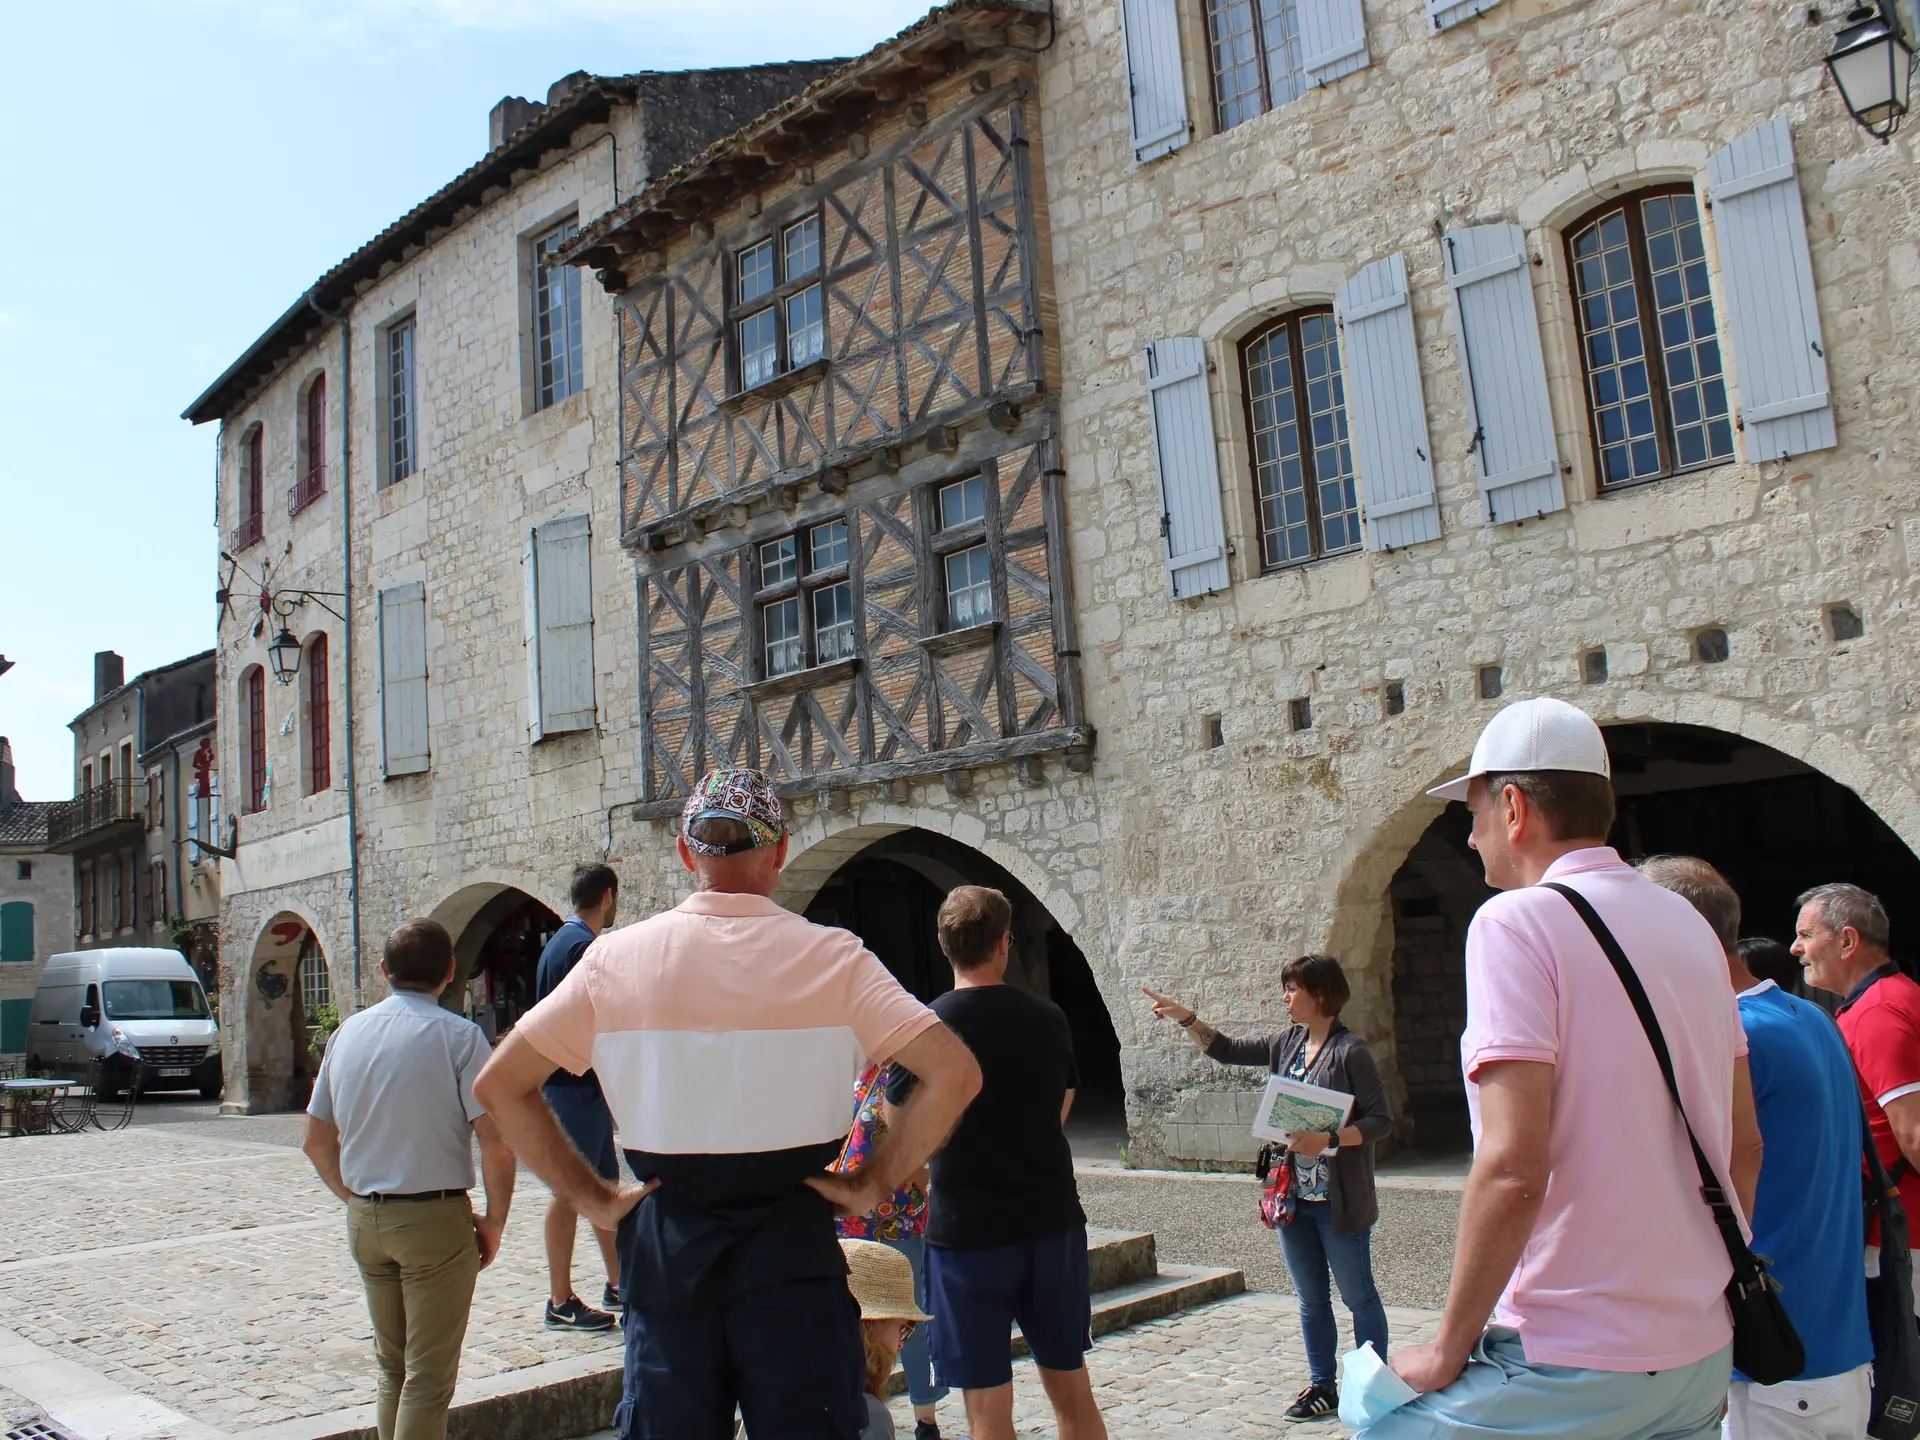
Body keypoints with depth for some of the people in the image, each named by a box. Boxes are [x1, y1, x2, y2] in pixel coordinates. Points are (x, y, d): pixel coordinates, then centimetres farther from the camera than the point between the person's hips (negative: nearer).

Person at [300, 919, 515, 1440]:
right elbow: (497, 1145, -16)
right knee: (429, 1377, 3)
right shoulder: (458, 1035, -12)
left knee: (392, 1367, 20)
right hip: (435, 1219, -6)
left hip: (364, 1219, 6)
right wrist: (493, 1223, -4)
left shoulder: (347, 1033, 6)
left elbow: (316, 1143, 12)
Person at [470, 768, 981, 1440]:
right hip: (793, 1255, -2)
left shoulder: (616, 958, -3)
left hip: (665, 1252, 2)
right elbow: (954, 1073, -14)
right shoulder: (831, 957, -8)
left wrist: (590, 1197, 4)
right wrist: (873, 1184, -5)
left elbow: (498, 1085, 1)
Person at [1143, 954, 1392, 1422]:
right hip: (1292, 1196, 7)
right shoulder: (1286, 1043, 8)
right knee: (1311, 1298, 15)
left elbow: (1380, 1119, -15)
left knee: (1358, 1296, 5)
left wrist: (1328, 1141, -25)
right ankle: (1322, 1386, 27)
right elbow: (1227, 1051, 17)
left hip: (1340, 1200, -7)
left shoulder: (1350, 1051, -14)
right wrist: (1184, 1018, 8)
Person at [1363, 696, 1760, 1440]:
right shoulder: (1689, 925, 9)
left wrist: (1449, 1350, -13)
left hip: (1573, 1365, -8)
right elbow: (1745, 1145, 14)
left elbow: (1513, 1166, -23)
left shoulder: (1516, 920, -15)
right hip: (1700, 1357, 8)